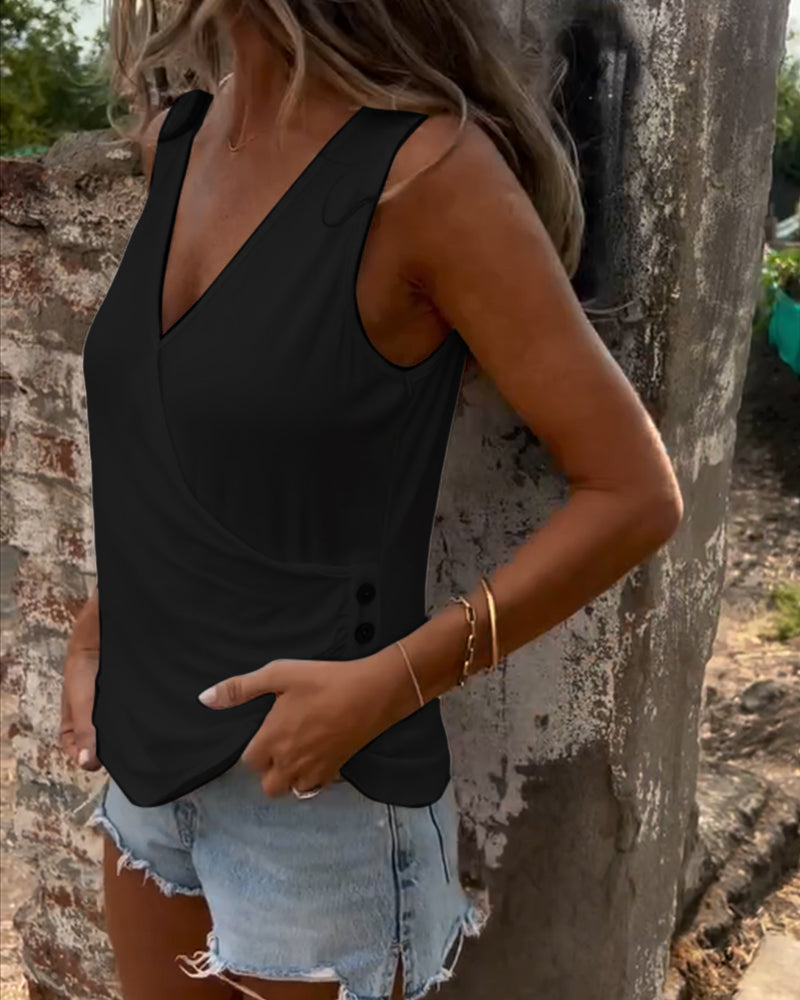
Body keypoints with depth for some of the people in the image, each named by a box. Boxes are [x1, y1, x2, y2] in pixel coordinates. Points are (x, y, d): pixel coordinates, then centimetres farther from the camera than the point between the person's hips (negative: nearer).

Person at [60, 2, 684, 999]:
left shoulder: (429, 168, -19)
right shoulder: (175, 142, 2)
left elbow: (636, 493, -16)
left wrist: (385, 686, -20)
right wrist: (98, 624, 10)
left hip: (314, 787, -7)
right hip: (152, 754, 7)